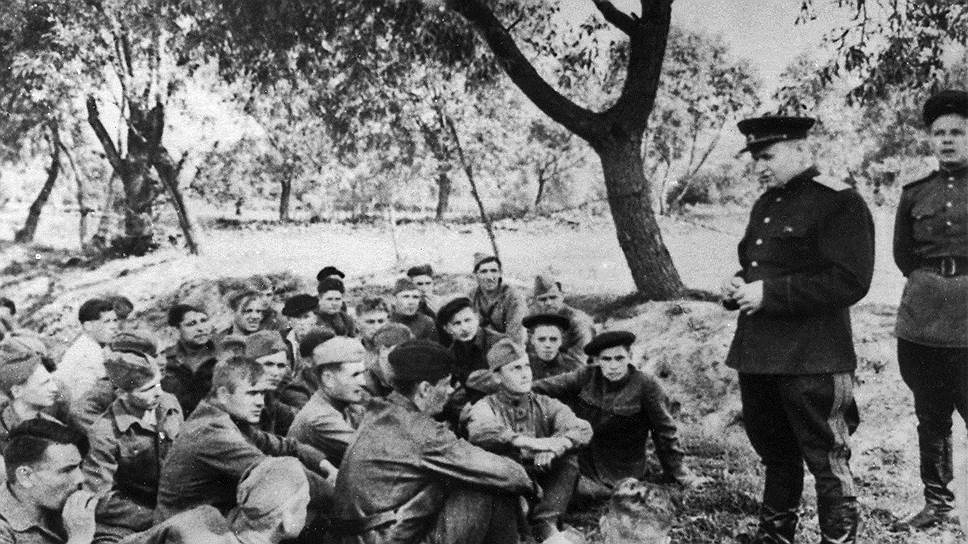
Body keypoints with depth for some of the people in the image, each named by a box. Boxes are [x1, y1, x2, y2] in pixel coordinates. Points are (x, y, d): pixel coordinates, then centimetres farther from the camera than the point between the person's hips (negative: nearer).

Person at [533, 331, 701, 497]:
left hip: (621, 478, -4)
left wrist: (678, 474, -5)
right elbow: (551, 386, -7)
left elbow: (664, 432, -8)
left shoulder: (646, 386, -13)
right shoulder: (589, 376, -4)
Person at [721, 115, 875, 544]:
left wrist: (770, 294, -20)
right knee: (774, 450, 20)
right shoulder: (765, 205, 16)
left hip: (811, 361, -8)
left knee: (826, 459, 2)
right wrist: (738, 286, 4)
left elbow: (850, 282, -18)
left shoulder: (840, 203, -10)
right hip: (757, 354, 8)